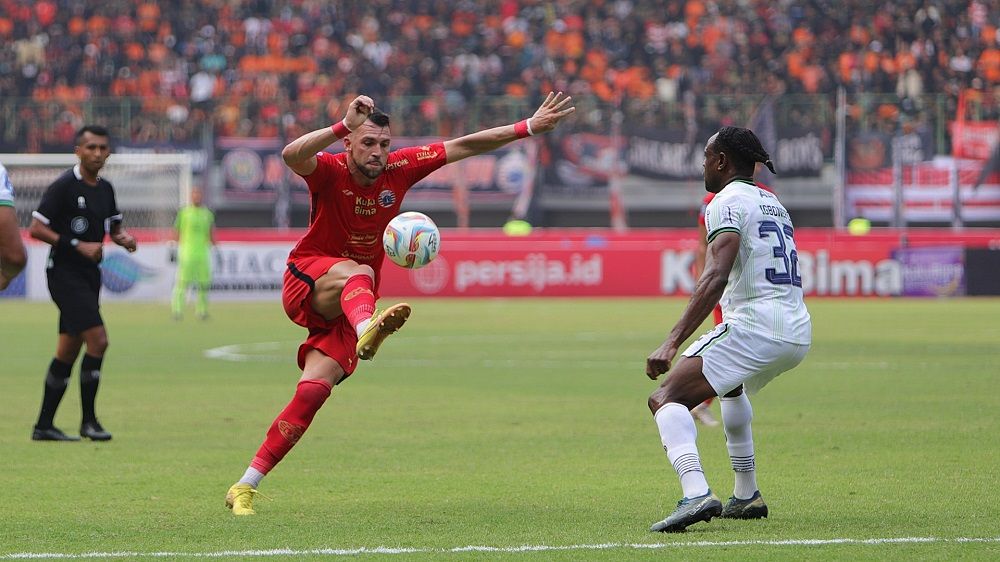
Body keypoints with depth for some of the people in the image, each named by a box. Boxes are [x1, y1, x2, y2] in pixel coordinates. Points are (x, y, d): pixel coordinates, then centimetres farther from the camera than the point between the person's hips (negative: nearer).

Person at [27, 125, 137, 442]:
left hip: (89, 274, 8)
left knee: (68, 350, 10)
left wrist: (124, 238, 1)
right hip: (64, 272, -8)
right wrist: (78, 245, -20)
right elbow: (36, 228, -14)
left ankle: (44, 425, 16)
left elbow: (114, 227, 24)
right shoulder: (64, 186, -12)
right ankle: (88, 421, -10)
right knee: (97, 339, -17)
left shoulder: (105, 189, 11)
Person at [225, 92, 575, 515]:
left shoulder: (399, 168, -3)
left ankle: (245, 487, -8)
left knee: (314, 390, -12)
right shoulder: (330, 170, -16)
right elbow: (292, 156, -39)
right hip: (308, 282, -4)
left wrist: (529, 128, -2)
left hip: (347, 306, 4)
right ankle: (367, 332, -74)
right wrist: (344, 126, -50)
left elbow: (462, 147, 1)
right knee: (357, 274, -37)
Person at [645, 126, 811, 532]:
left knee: (666, 398, -15)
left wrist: (672, 343, -27)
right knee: (731, 385, 39)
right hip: (798, 333, 9)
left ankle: (696, 494, -38)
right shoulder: (773, 203, 23)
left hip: (756, 326, -9)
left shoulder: (728, 201, -5)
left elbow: (716, 278, -20)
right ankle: (746, 497, 39)